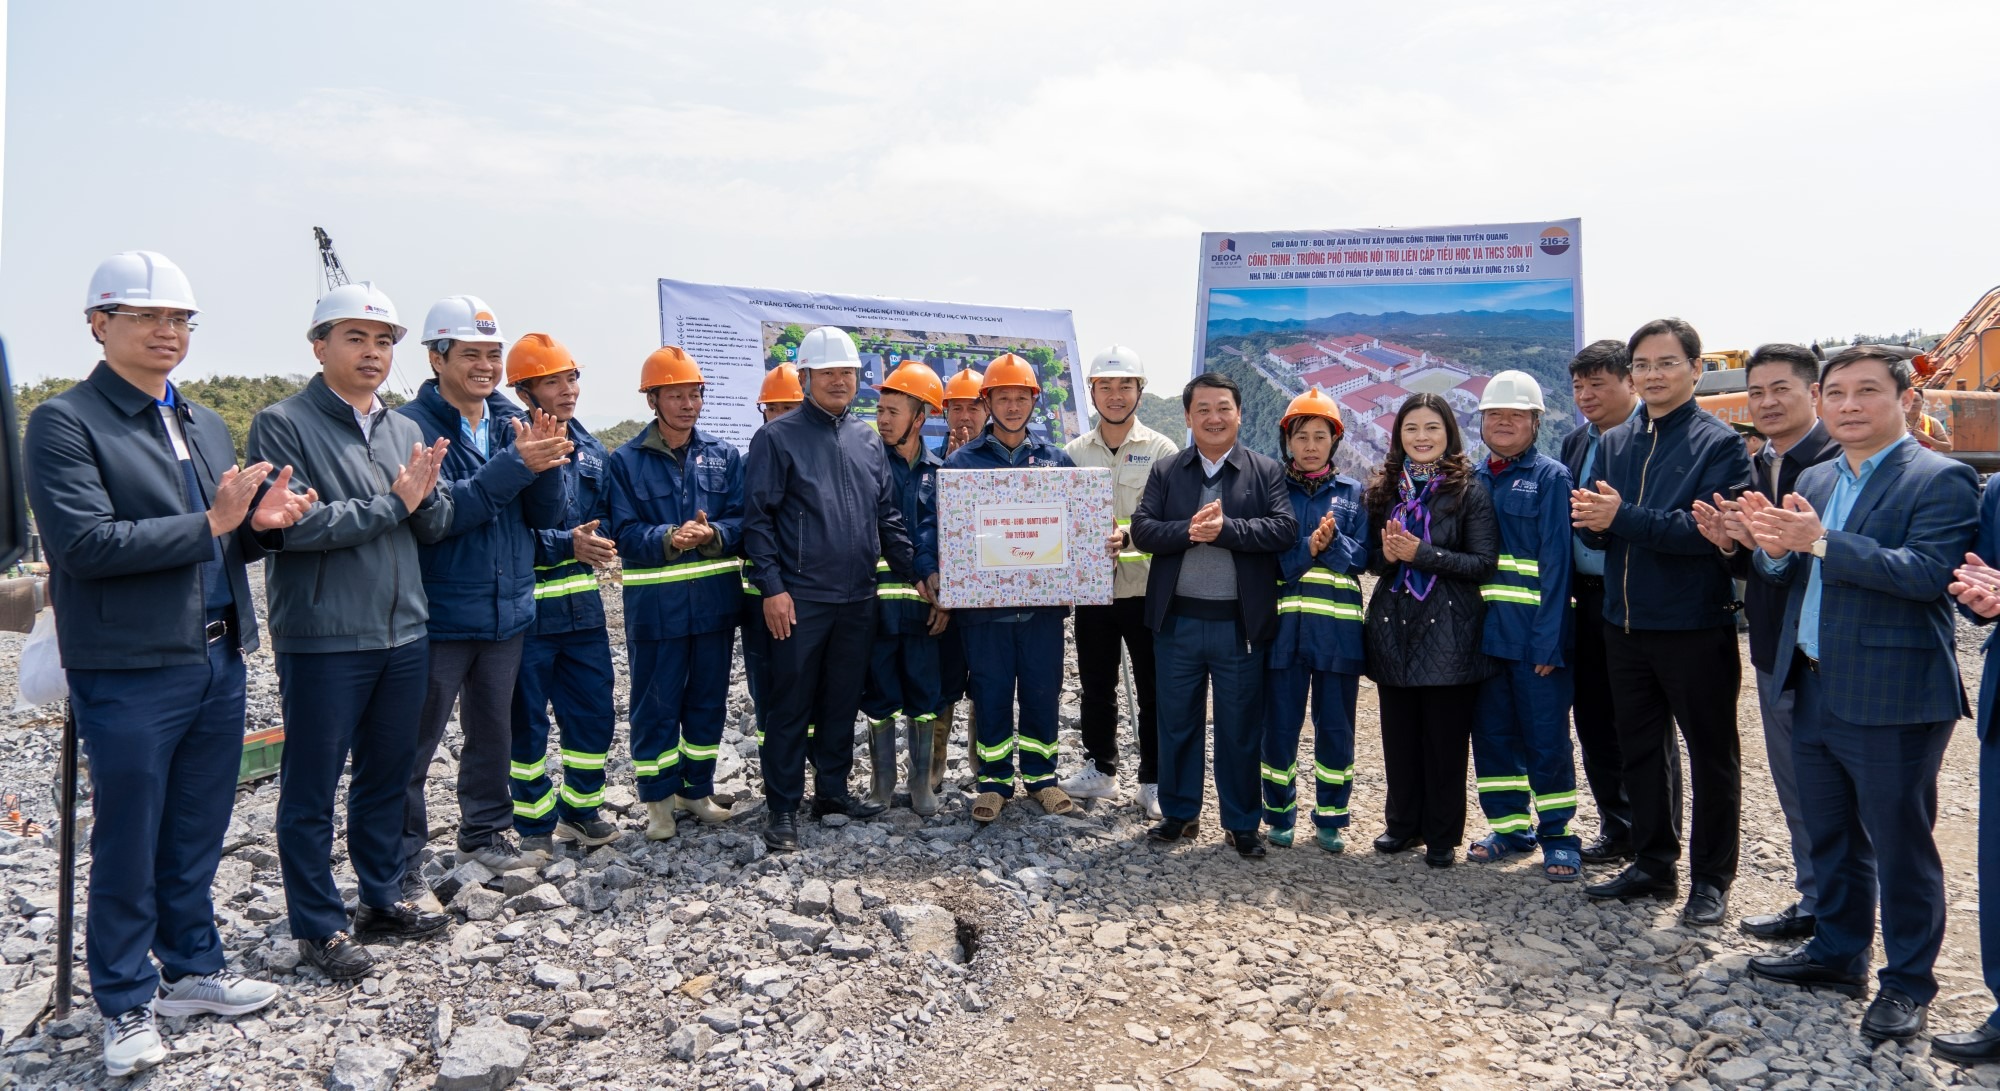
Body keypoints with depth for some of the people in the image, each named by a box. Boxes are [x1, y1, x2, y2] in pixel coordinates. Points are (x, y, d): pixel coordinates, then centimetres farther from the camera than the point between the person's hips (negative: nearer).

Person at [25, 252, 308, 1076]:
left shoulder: (206, 425, 15)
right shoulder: (64, 423, -8)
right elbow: (84, 543, -19)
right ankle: (128, 1006, 21)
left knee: (196, 839, 17)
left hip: (218, 663, 6)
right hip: (130, 675, -6)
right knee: (128, 850, 7)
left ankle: (192, 970, 32)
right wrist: (208, 524, -19)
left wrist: (261, 522, -4)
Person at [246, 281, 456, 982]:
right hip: (323, 640, -6)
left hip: (403, 634, 6)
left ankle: (383, 898, 31)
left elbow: (437, 526, 8)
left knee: (388, 774, 17)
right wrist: (393, 504, -16)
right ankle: (320, 924, 17)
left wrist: (424, 495, -13)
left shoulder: (403, 429, 11)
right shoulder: (283, 425, -8)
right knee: (312, 788, 5)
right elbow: (295, 524, -19)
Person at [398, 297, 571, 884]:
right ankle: (403, 863, 12)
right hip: (437, 616, -6)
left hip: (507, 610, 6)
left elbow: (546, 515, 1)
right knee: (415, 745, 1)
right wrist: (515, 464, -28)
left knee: (494, 731, 20)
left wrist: (545, 463, -19)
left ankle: (486, 831, 36)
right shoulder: (411, 426, -13)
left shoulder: (513, 421, 5)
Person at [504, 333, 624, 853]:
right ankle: (535, 824, 21)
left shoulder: (590, 449, 9)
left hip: (582, 603, 6)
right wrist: (567, 545, -23)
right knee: (527, 723, 7)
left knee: (595, 713, 12)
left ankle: (581, 810, 29)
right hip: (527, 608, -6)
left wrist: (597, 540, -5)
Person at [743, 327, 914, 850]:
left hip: (858, 598, 5)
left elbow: (888, 515, 15)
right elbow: (758, 518, -7)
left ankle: (833, 790, 26)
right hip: (800, 599, -5)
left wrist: (915, 572, 8)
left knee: (843, 702, 13)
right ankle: (783, 807, 10)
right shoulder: (777, 437, -4)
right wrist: (772, 587, -13)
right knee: (791, 706, 1)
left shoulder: (868, 439, 11)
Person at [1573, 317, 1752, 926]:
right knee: (1641, 749, 15)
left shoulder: (1719, 444, -8)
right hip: (1626, 624, 6)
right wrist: (1592, 519, -18)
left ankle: (1711, 879, 19)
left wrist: (1623, 518, -26)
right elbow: (1595, 528, 5)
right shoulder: (1614, 444, 10)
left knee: (1711, 756, 7)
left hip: (1695, 626, -6)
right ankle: (1653, 865, 29)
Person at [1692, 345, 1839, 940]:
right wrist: (1730, 542, -5)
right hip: (1772, 649, 8)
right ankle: (1813, 902, 31)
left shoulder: (1839, 461, -14)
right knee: (1794, 787, 18)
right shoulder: (1753, 468, 12)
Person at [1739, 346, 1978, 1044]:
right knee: (1830, 836, 19)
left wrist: (1820, 543, -28)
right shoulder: (1814, 481, 13)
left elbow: (1929, 573, -25)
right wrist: (1775, 547, -12)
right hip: (1815, 692, 7)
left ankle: (1908, 983, 19)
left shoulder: (1940, 480, -10)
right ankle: (1839, 953, 34)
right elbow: (1786, 576, 11)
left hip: (1890, 699, -7)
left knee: (1900, 843, 4)